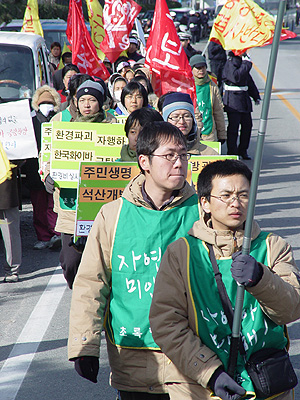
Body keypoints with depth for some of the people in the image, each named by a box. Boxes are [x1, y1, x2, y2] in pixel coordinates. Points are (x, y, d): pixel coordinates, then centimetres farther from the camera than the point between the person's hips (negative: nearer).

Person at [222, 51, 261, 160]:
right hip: (233, 101, -8)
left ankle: (243, 150, 23)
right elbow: (236, 77, -29)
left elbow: (249, 80, 22)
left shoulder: (242, 61, 14)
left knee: (247, 125, 11)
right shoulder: (230, 62, -12)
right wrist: (246, 64, -25)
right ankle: (232, 153, 4)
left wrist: (256, 96, 22)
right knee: (233, 127, -4)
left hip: (244, 98, 8)